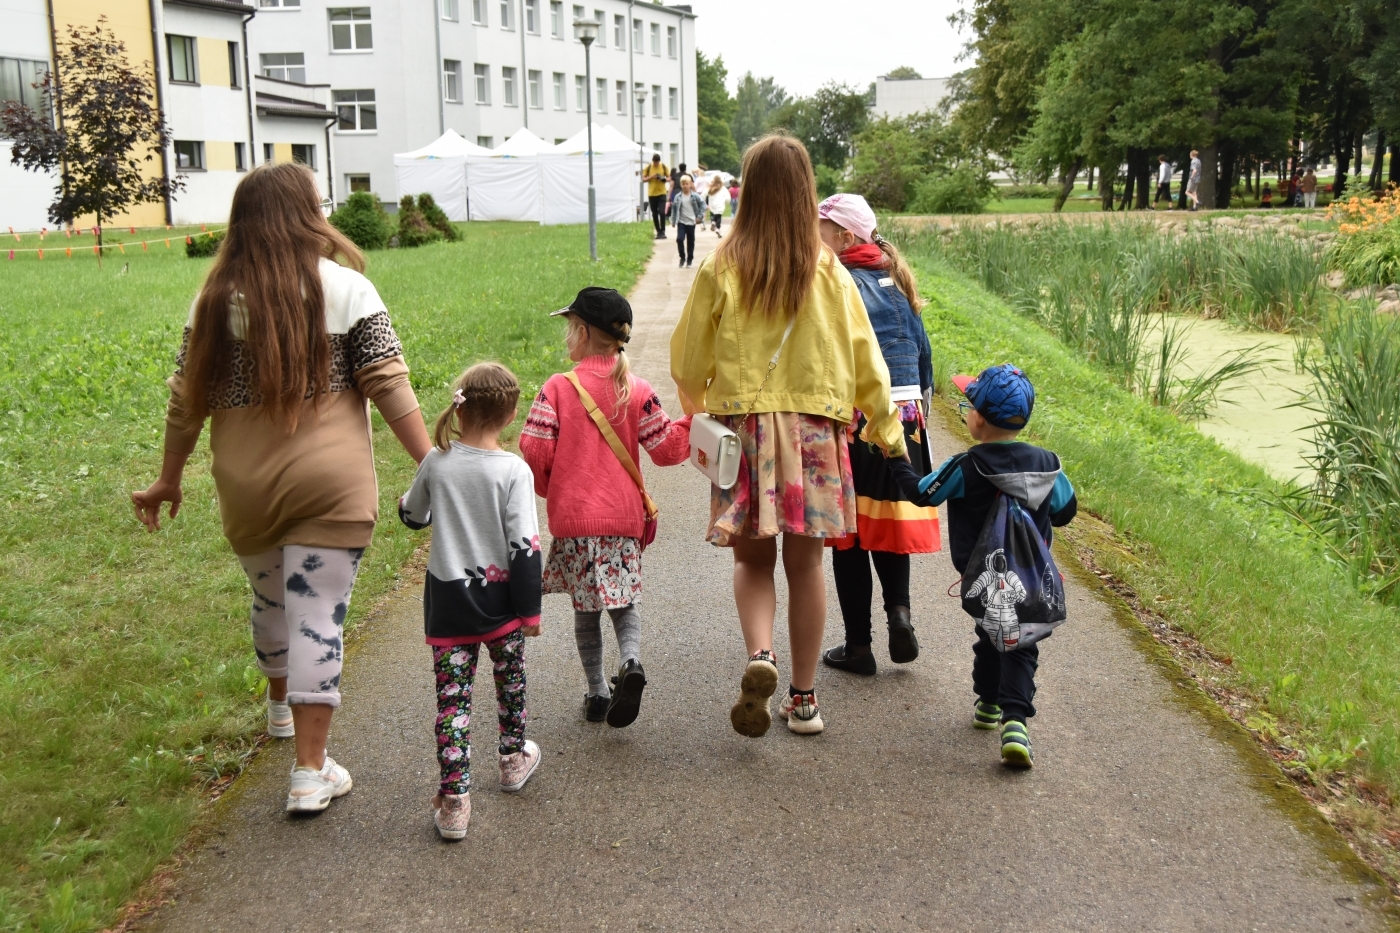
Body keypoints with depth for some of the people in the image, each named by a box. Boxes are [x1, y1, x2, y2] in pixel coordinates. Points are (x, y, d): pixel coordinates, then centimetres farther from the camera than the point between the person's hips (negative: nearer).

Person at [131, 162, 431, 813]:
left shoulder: (216, 299, 2)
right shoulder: (345, 289, -6)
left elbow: (187, 399, 6)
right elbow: (389, 387, -10)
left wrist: (168, 480, 17)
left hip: (246, 488, 4)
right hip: (328, 486, -3)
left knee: (271, 599, 24)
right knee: (317, 615, 0)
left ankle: (282, 706, 49)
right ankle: (310, 772, 4)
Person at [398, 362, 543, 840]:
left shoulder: (435, 463, -5)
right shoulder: (514, 470, -13)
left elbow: (412, 516, 14)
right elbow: (525, 547, -13)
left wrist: (408, 501, 38)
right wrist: (530, 610, -5)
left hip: (448, 601, 1)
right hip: (499, 599, -1)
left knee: (452, 695, 3)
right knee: (510, 678, 23)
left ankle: (453, 801, 2)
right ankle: (514, 758, 42)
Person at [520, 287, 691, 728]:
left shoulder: (558, 388, -7)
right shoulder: (637, 391, -2)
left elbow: (534, 451, -11)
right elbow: (666, 448, -1)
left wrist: (546, 488, 9)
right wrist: (695, 420, 16)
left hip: (574, 517, -2)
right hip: (623, 517, 2)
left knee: (586, 609, 13)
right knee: (623, 602, 16)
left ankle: (597, 693, 16)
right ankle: (630, 661, -11)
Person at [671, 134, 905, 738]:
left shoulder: (721, 269, -4)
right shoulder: (829, 273, 0)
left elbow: (688, 360, 3)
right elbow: (864, 360, 5)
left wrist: (697, 407, 23)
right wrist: (886, 429, 18)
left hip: (742, 424, -1)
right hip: (814, 428, 1)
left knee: (752, 557, 11)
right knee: (805, 560, 9)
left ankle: (759, 655, -15)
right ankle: (803, 699, 16)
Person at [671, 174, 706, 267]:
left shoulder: (695, 196, -6)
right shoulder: (678, 197, -3)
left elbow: (702, 204, 1)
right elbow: (674, 209, 3)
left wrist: (700, 216, -5)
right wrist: (673, 221, 2)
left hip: (691, 222, 0)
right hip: (681, 222, 0)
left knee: (690, 241, 8)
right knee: (679, 239, -14)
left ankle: (689, 259, 21)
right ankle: (682, 258, 2)